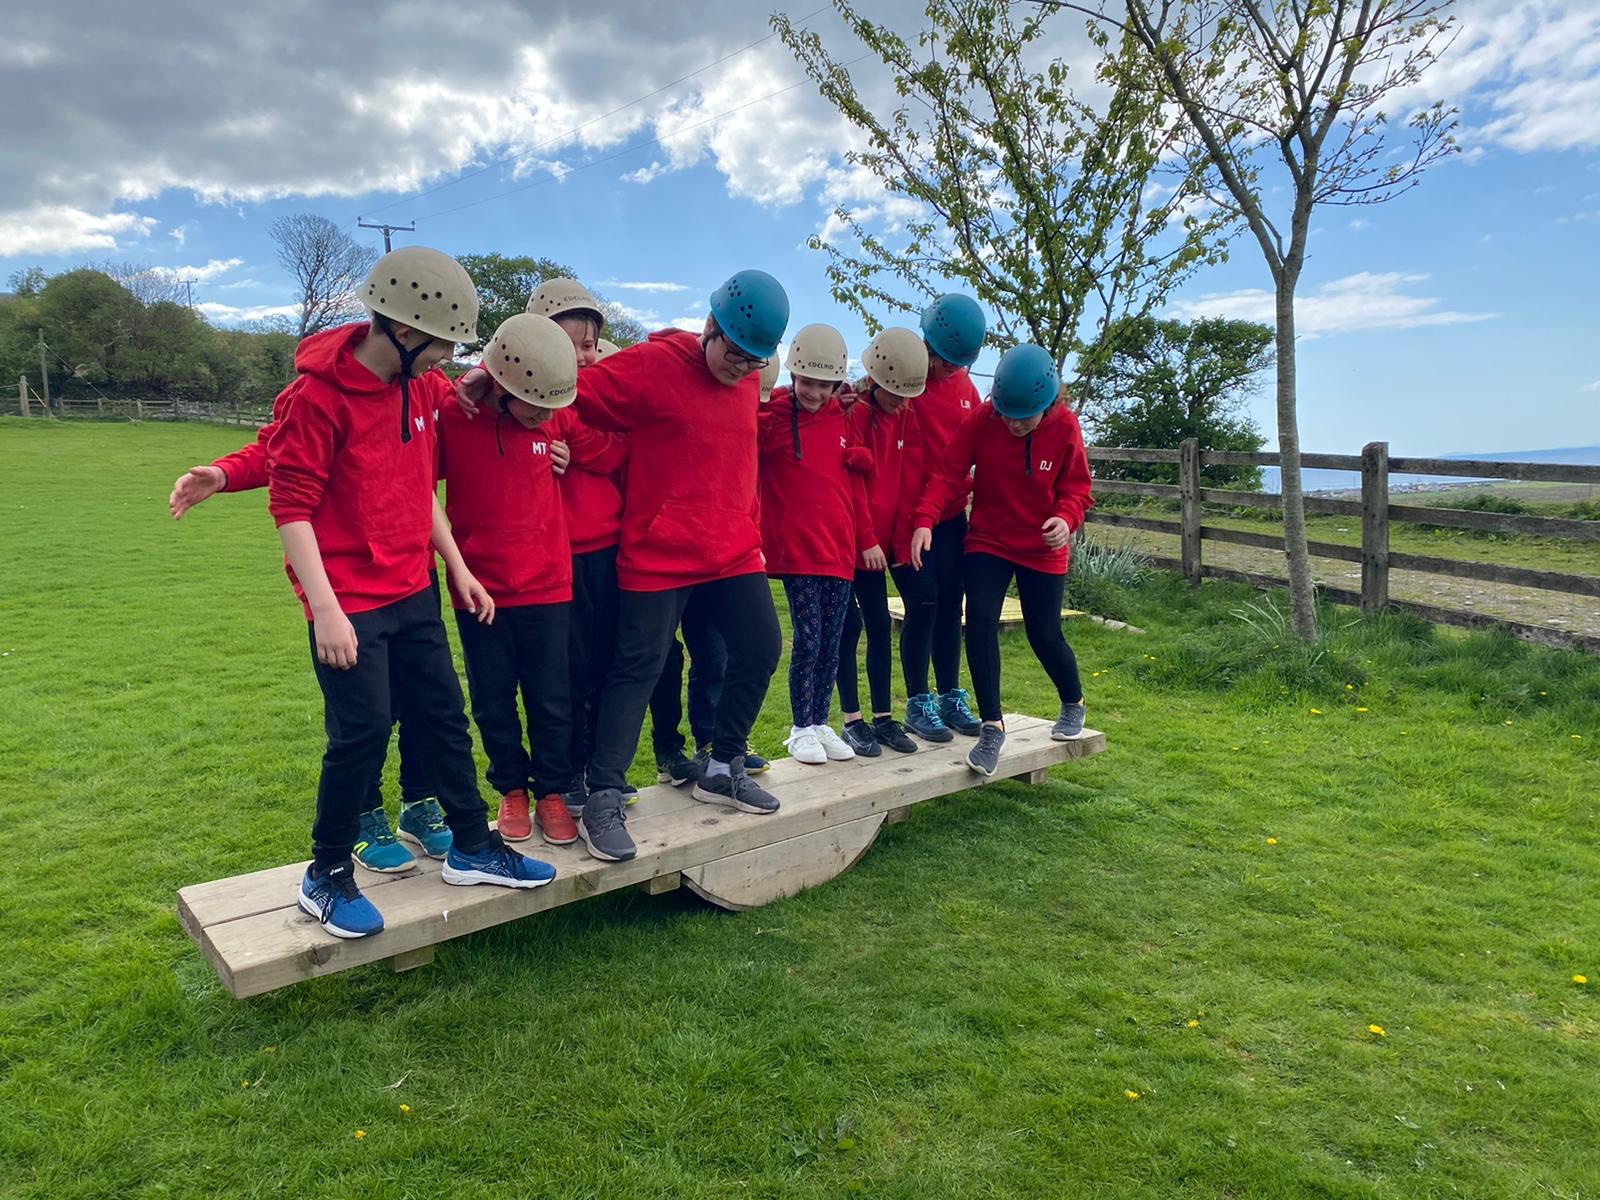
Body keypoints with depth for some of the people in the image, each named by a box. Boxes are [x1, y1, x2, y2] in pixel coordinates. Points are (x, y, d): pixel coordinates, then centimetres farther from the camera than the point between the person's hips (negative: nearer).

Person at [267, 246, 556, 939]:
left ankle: (473, 848, 25)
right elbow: (291, 507, -16)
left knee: (446, 719, 11)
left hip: (412, 594, 7)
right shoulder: (319, 397, -16)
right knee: (363, 732, -4)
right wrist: (325, 609, -21)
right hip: (349, 605, -7)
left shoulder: (419, 389, 6)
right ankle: (326, 877, 17)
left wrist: (458, 569, 15)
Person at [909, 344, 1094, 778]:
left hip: (1043, 549, 0)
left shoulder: (1065, 427, -13)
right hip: (987, 542, 1)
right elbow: (948, 473, -15)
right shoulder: (981, 420, -14)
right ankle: (992, 726, -4)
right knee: (980, 623, -14)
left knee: (1044, 634, 5)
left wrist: (1066, 518, -27)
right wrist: (925, 519, -29)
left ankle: (1073, 704, 35)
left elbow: (1076, 487, -6)